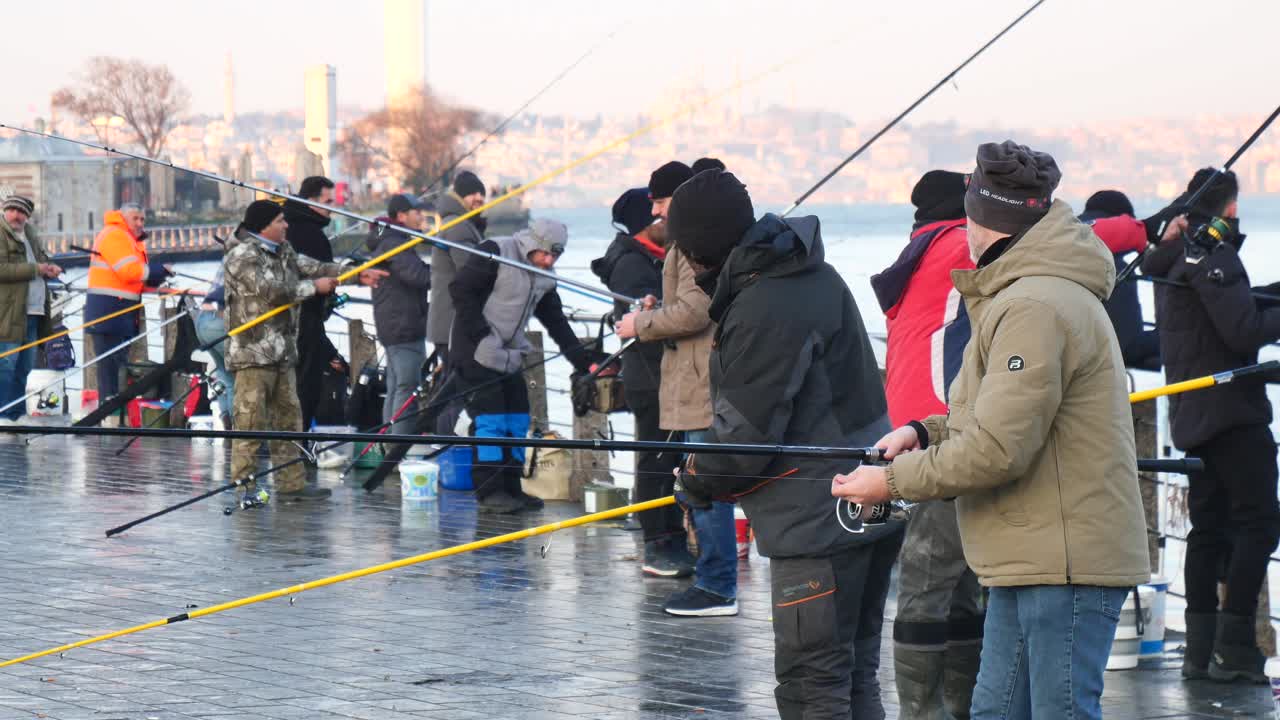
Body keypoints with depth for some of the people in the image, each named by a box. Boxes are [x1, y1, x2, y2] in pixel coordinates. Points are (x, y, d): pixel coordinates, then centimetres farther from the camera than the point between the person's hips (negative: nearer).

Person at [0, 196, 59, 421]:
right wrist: (35, 269, -16)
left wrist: (49, 268, 7)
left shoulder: (29, 233, 17)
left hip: (32, 312, 9)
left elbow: (40, 258, 30)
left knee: (23, 368, 13)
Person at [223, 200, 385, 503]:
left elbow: (311, 267, 15)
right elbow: (271, 291, -20)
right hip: (253, 351, -10)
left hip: (282, 351, 10)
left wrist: (356, 274, 7)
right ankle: (244, 484, -4)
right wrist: (314, 286, -12)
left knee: (288, 415, 12)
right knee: (251, 418, -8)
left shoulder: (281, 251, 16)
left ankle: (291, 482, 18)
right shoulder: (242, 256, -13)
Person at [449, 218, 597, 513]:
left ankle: (510, 489, 15)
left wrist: (584, 361, 8)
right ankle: (489, 492, -7)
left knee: (517, 419, 7)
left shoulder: (544, 278, 12)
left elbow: (557, 324, 15)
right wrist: (481, 333, -18)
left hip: (509, 355, 8)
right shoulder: (496, 253, -11)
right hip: (476, 352, -8)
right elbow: (460, 289, -16)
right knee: (490, 419, -11)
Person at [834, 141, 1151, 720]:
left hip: (1066, 563, -11)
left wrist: (894, 481, -12)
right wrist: (927, 432, 7)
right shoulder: (1031, 293, 18)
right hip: (1030, 558, 11)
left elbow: (999, 450, -23)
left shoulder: (1036, 307, -18)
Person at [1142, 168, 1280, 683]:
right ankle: (1235, 643, -11)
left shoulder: (1172, 256, 14)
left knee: (1208, 526, 10)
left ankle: (1200, 648, 8)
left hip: (1192, 414, 9)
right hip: (1231, 409, -9)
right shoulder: (1212, 254, -13)